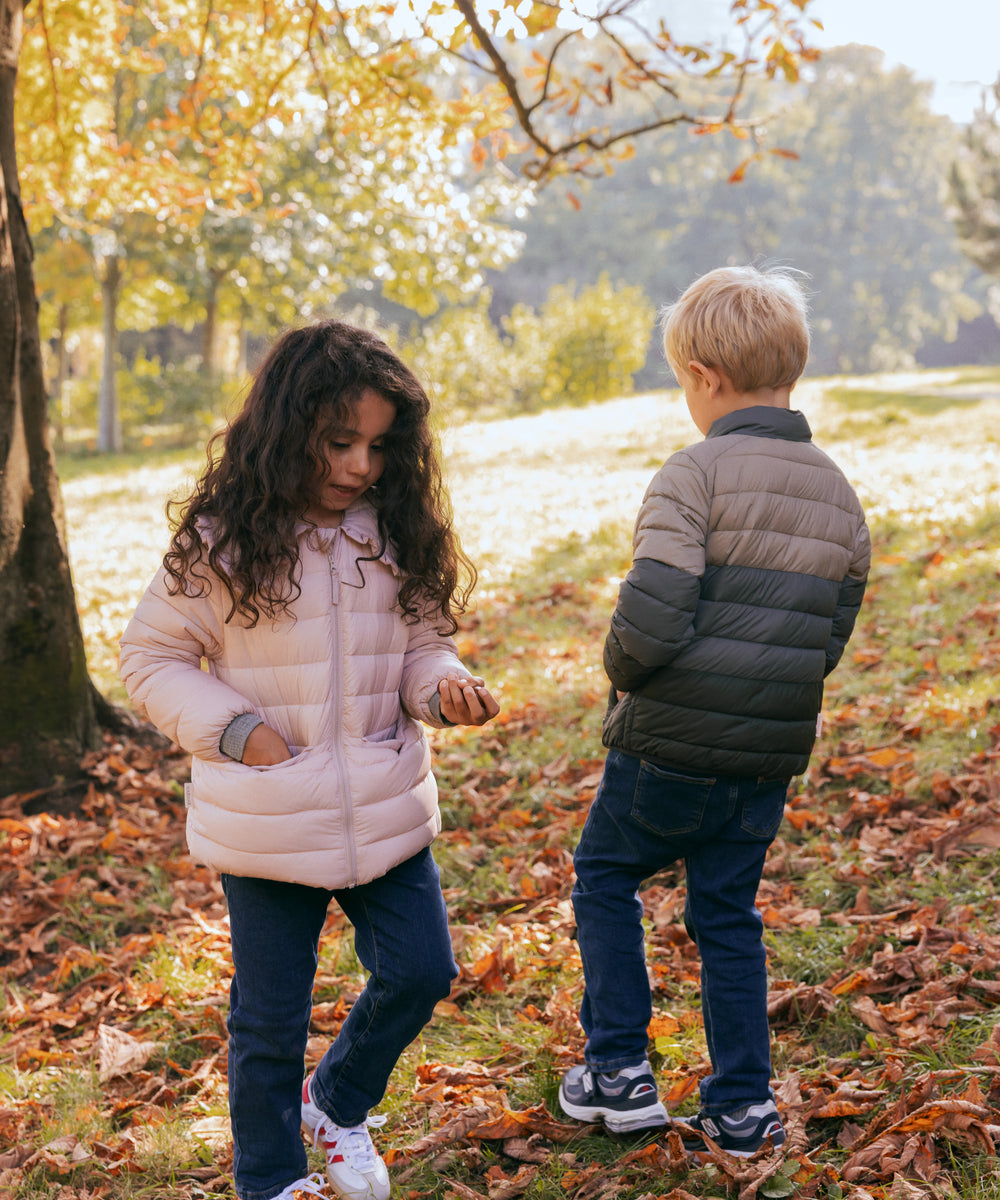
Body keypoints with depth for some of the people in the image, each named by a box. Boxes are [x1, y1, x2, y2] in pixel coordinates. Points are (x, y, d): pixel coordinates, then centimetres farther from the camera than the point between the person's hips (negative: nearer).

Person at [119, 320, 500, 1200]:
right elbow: (150, 660, -3)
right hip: (267, 824, -3)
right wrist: (233, 728, -16)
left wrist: (443, 686, -14)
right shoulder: (221, 543, -11)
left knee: (421, 972, 10)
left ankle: (339, 1104, 39)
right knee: (271, 1014, 10)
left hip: (388, 813, 4)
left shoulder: (399, 534, 0)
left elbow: (421, 644, 9)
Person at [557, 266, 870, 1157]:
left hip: (670, 748, -5)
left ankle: (620, 1071, 21)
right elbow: (829, 642, 9)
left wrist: (622, 672, -3)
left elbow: (649, 625, -24)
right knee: (728, 915, 18)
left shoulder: (695, 476, -16)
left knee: (605, 879, 18)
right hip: (771, 757, 5)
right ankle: (743, 1107, 22)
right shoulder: (840, 497, 5)